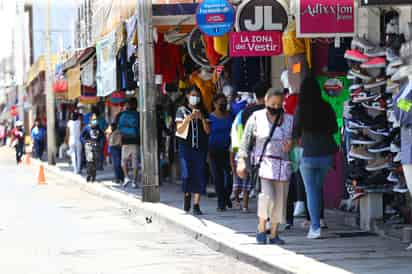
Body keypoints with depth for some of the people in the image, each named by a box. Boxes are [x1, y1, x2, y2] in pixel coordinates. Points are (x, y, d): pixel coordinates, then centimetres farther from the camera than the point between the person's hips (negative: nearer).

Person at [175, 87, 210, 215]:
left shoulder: (203, 112, 12)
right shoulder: (182, 110, 5)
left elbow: (208, 131, 6)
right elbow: (179, 129, -3)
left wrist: (202, 118, -9)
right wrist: (188, 119, -17)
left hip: (200, 147, 2)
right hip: (186, 146, -2)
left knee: (200, 175, -5)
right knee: (187, 175, -11)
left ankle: (196, 204, -2)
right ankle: (187, 195, 19)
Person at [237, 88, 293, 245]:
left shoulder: (289, 120, 9)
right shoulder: (256, 118, 3)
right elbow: (245, 142, 4)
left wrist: (290, 146, -4)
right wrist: (241, 161, -5)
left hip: (282, 165, 3)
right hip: (263, 163, -3)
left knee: (280, 200, 3)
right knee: (267, 195, -21)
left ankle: (274, 235, 13)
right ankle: (261, 229, -4)